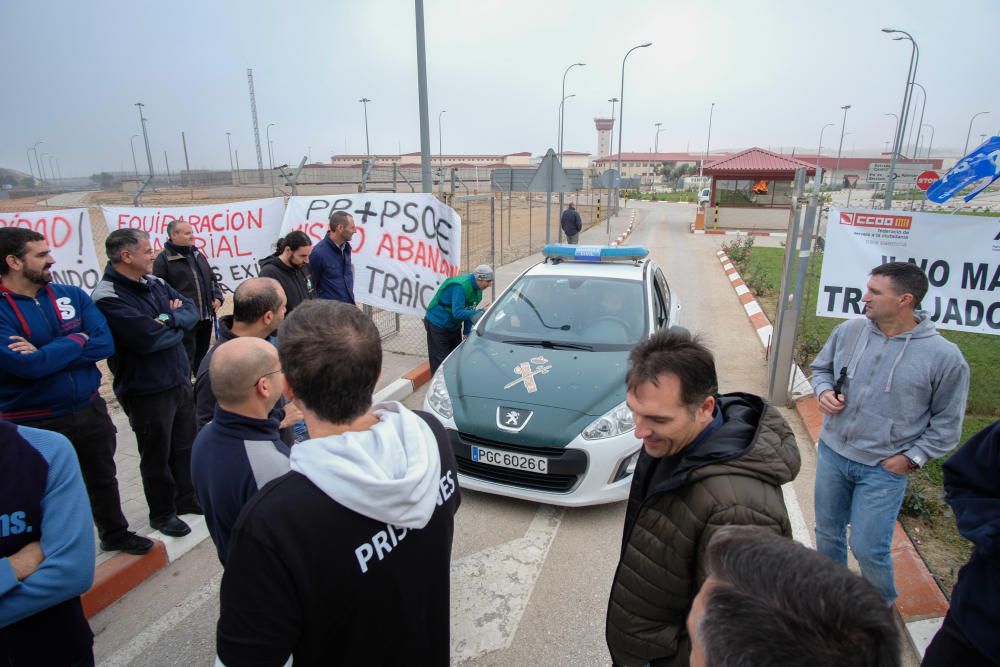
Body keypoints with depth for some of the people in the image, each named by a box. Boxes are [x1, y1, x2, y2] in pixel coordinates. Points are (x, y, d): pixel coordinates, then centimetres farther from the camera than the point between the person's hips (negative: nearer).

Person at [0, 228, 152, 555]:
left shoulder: (72, 295, -1)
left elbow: (105, 343, -10)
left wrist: (46, 354, -20)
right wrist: (76, 340, -14)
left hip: (90, 411, 5)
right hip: (33, 424, -4)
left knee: (103, 478, 23)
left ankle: (115, 534, 46)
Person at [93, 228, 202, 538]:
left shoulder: (155, 283, 5)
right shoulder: (108, 298, -19)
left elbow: (192, 311, 2)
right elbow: (149, 339, -27)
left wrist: (169, 319, -18)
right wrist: (178, 328, -8)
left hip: (180, 380, 7)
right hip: (147, 390, -7)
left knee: (185, 445, 20)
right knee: (157, 455, 10)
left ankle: (187, 498, 39)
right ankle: (162, 513, 30)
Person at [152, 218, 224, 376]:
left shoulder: (198, 254, 16)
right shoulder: (164, 258, -7)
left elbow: (212, 279, 24)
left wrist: (217, 297, 8)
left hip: (205, 317, 7)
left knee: (202, 358, 19)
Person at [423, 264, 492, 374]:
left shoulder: (477, 289, -2)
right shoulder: (460, 286, -30)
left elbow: (468, 310, 3)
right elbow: (457, 312, -36)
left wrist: (467, 332, 1)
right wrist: (480, 312, -38)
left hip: (454, 326, 9)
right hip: (437, 324, -9)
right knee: (440, 360, -5)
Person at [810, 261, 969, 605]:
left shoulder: (943, 356, -15)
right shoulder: (849, 331, -7)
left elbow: (947, 422, -4)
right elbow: (821, 367, 12)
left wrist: (911, 458, -9)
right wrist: (824, 390, -8)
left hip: (884, 469, -4)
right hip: (832, 452, 4)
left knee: (868, 549, 5)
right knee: (827, 534, 20)